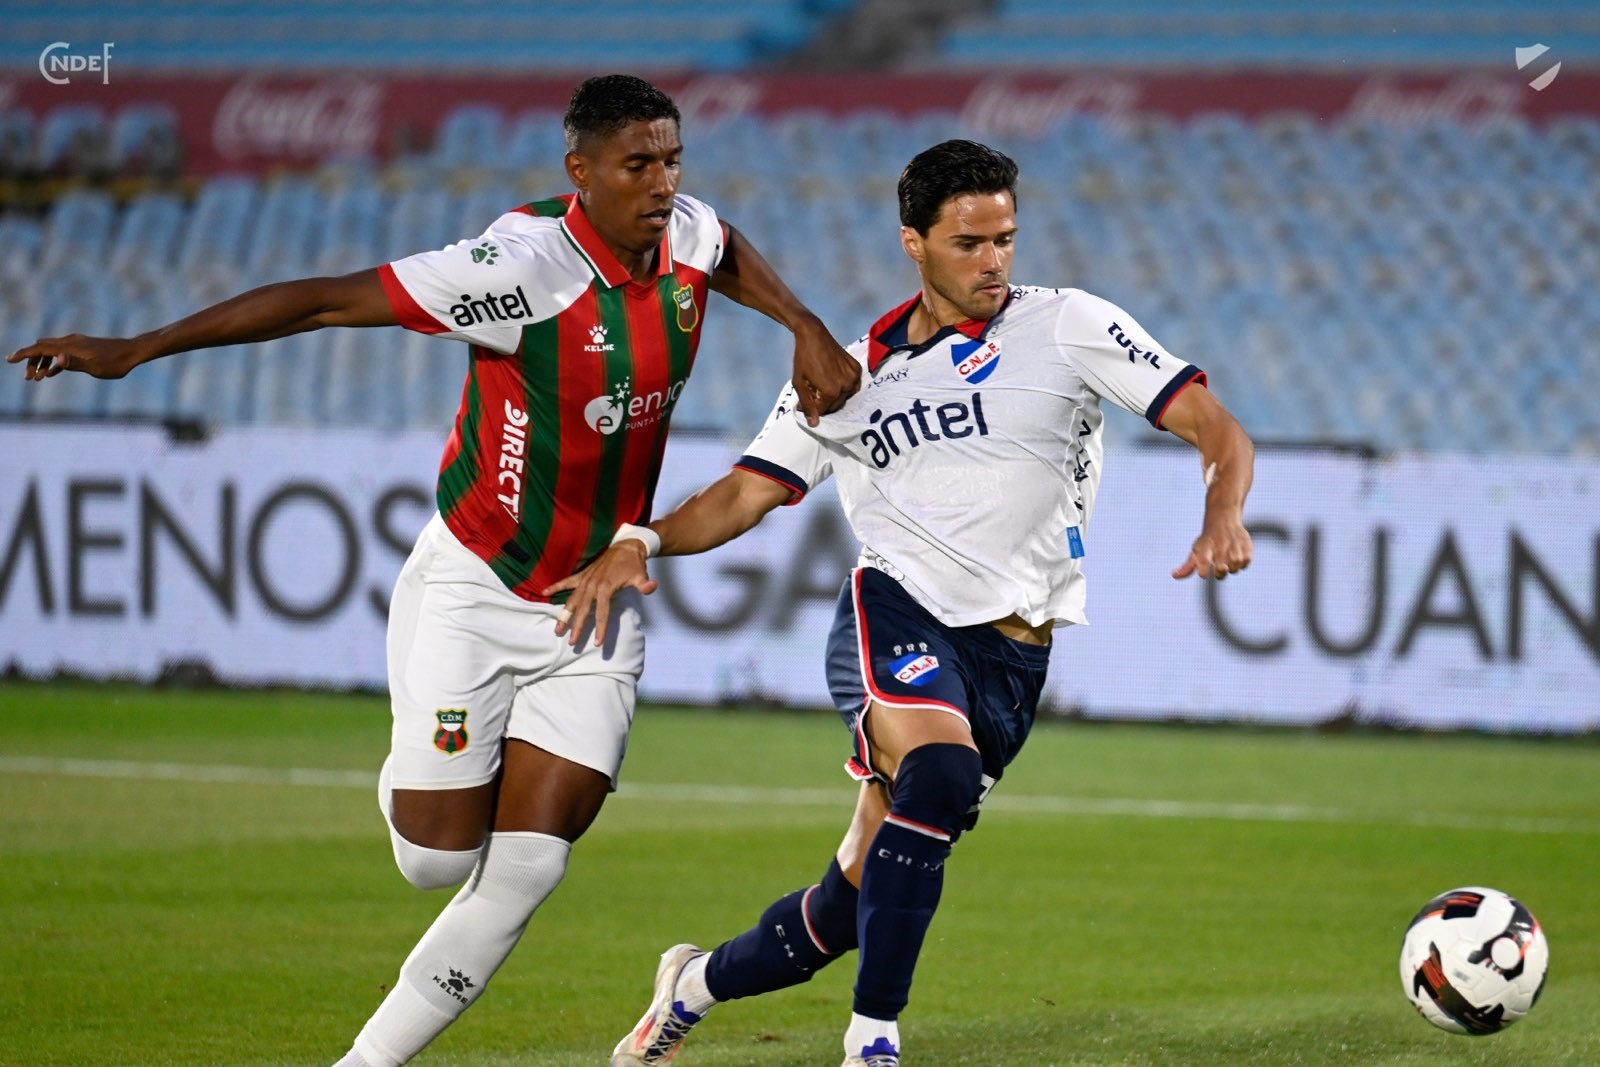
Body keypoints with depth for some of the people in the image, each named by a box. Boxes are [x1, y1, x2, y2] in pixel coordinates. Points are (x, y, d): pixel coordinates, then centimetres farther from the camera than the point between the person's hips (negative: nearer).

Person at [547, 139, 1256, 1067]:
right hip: (896, 615, -1)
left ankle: (695, 986, 30)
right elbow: (747, 493, 10)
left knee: (862, 900, 1)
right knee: (940, 776, -35)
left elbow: (1216, 429, 0)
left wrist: (1224, 518, -21)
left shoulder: (1068, 326, 5)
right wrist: (640, 543, -9)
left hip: (1011, 656, 1)